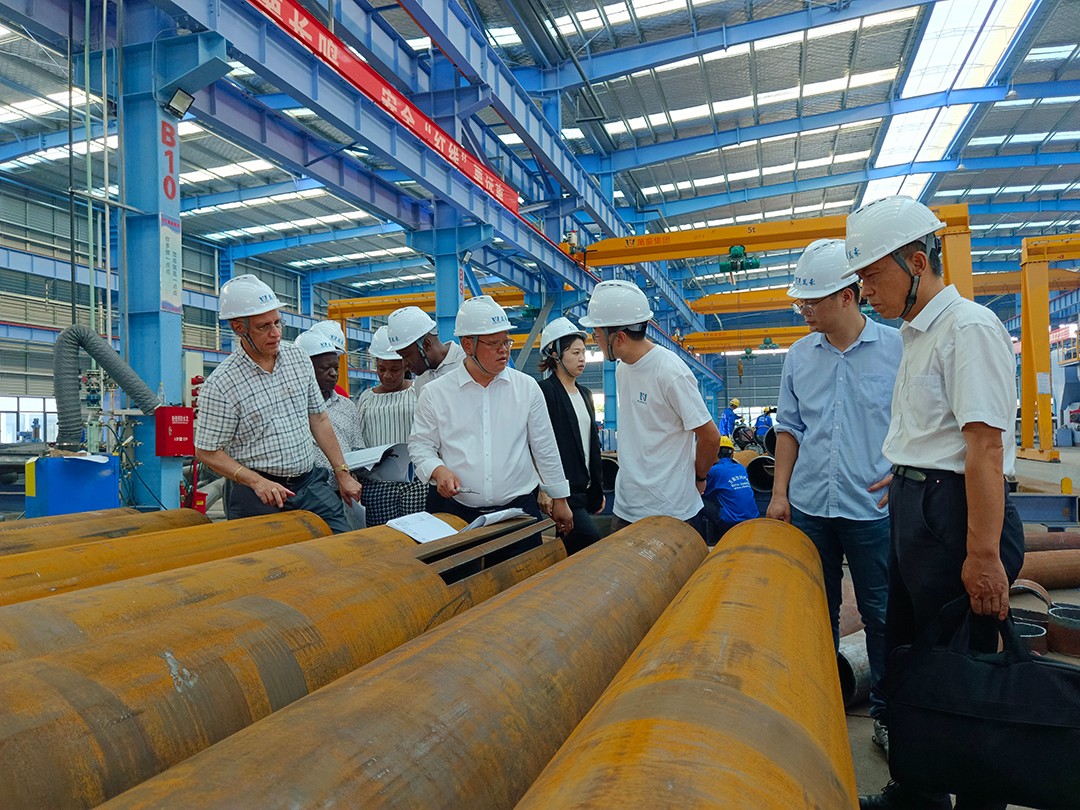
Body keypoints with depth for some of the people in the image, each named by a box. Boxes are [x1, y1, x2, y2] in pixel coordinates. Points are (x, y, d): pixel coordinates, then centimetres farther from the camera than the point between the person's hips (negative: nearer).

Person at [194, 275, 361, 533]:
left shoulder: (298, 358, 6)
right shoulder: (220, 384, -11)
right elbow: (207, 452, -7)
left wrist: (343, 473, 9)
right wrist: (258, 482, -19)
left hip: (310, 483, 4)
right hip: (258, 493, -4)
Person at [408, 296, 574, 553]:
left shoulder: (527, 387, 5)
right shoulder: (435, 393, 1)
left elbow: (545, 448, 9)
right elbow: (420, 445, 6)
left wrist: (559, 500, 12)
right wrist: (438, 471, -14)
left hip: (518, 509, 1)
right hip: (455, 512, -1)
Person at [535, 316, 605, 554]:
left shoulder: (584, 393, 17)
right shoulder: (544, 391, -9)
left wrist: (598, 489, 20)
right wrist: (544, 490, -19)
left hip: (584, 489, 8)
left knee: (574, 549, 8)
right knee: (591, 542, -16)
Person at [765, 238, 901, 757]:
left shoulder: (898, 349, -5)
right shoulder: (799, 356, 5)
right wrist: (780, 492, 4)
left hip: (872, 508, -3)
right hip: (809, 506, 3)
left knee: (881, 615, 8)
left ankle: (887, 714, 26)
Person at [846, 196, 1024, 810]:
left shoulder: (969, 327, -14)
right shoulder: (918, 335, 15)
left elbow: (985, 444, -20)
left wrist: (983, 553, -22)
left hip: (954, 512, -10)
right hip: (914, 508, 10)